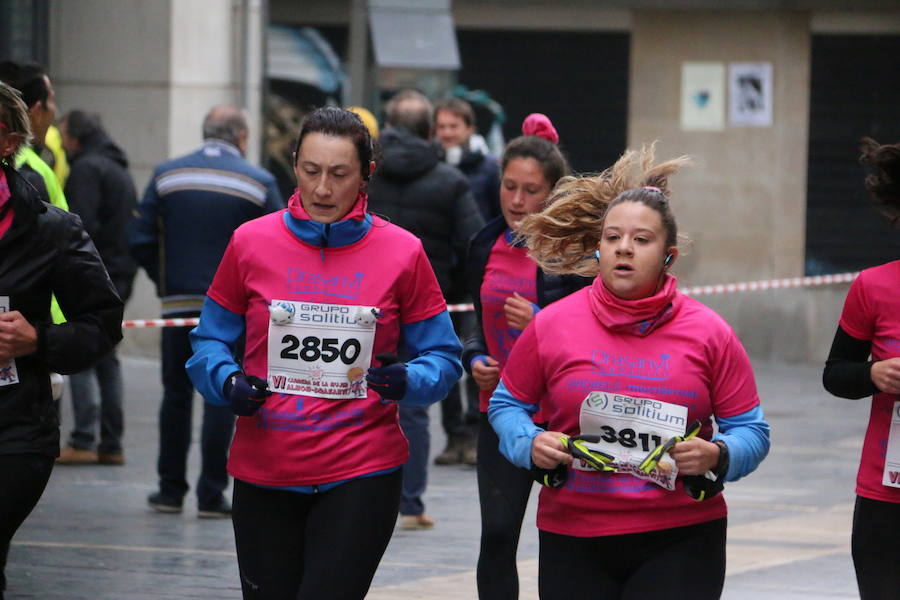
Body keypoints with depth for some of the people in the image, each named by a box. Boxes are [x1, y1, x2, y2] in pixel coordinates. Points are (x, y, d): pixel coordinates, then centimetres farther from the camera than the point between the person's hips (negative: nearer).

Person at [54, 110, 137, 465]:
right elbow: (136, 226, 21)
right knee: (106, 358, 12)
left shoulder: (86, 168, -10)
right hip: (120, 275, 9)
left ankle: (83, 442, -13)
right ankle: (111, 445, 11)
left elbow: (82, 226, -20)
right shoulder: (120, 169, 20)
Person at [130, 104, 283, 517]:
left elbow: (140, 241, -2)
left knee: (176, 395, 13)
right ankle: (211, 495, 2)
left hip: (178, 301, 2)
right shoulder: (258, 183, -4)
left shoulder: (166, 176, 1)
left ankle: (171, 490, 15)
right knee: (221, 398, 3)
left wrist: (163, 280, 13)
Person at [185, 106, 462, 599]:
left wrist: (408, 382, -16)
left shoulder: (401, 253, -1)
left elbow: (442, 357, 5)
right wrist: (228, 383, -11)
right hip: (264, 476, 2)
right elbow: (210, 342, 10)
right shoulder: (251, 243, 2)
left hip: (360, 477, -2)